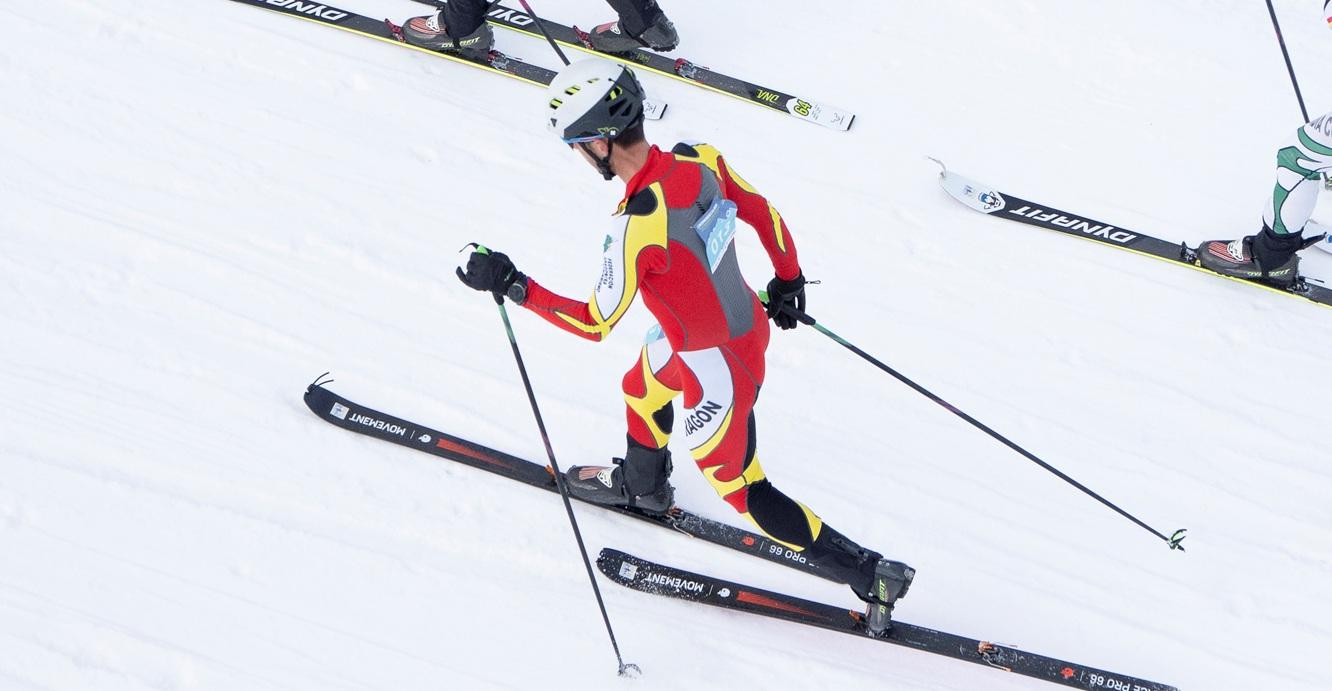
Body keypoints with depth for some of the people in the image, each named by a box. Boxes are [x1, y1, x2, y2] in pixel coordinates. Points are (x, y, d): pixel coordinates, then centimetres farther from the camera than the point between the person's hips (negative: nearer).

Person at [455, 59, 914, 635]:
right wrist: (788, 279, 19)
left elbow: (595, 322, -24)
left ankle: (870, 576, 22)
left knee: (740, 489, 15)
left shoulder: (638, 227, -36)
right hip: (750, 320, 8)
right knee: (641, 391, 33)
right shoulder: (699, 159, -14)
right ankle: (641, 484, 63)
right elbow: (764, 215, 2)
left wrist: (511, 285, -17)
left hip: (716, 369, -8)